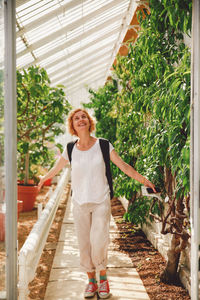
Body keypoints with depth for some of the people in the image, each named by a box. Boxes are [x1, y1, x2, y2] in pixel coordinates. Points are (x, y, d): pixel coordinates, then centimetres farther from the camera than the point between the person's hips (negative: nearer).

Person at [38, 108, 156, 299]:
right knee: (84, 244, 4)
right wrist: (43, 179, 33)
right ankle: (91, 281, 23)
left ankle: (103, 278, 13)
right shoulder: (70, 150, 1)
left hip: (101, 201, -2)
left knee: (99, 241, -12)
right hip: (80, 203, 2)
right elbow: (56, 168, 19)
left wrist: (143, 180, 2)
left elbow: (123, 166, 1)